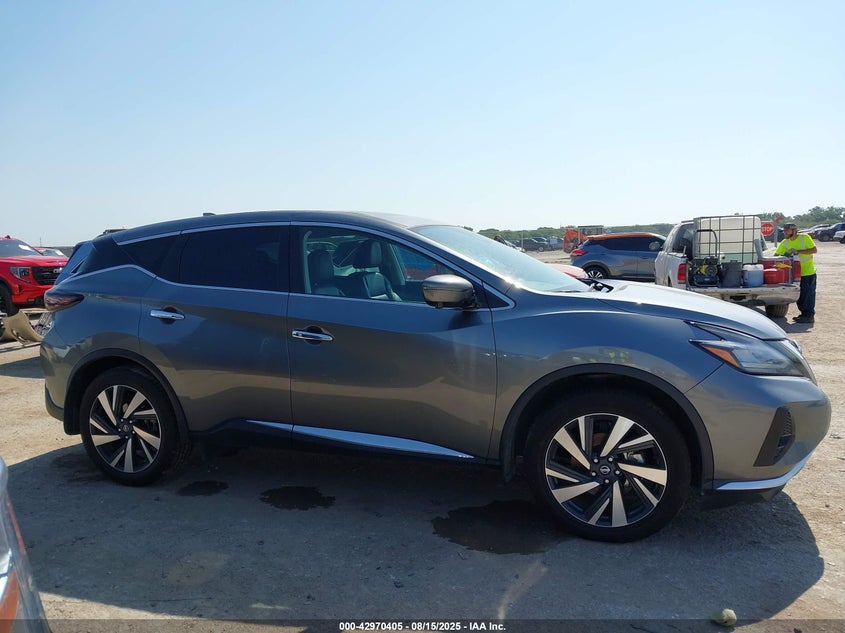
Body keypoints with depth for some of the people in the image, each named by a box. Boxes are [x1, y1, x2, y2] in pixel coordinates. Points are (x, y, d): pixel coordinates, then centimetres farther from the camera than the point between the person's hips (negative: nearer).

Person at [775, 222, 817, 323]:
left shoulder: (804, 238, -13)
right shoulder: (785, 243, 1)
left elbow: (814, 250, -18)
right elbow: (776, 255, 2)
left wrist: (798, 251, -26)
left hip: (808, 272, -6)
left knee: (808, 295, -3)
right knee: (799, 295, 12)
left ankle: (809, 316, 3)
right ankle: (804, 314, 24)